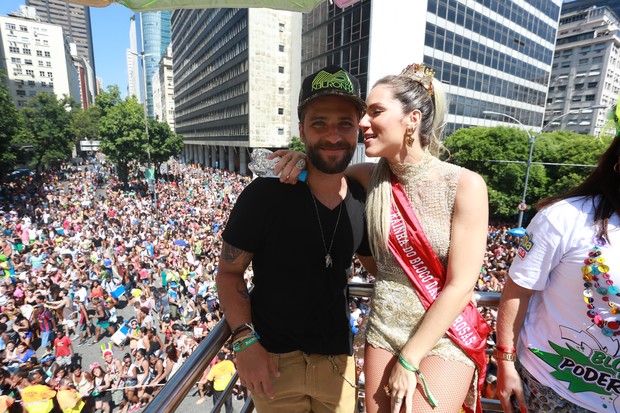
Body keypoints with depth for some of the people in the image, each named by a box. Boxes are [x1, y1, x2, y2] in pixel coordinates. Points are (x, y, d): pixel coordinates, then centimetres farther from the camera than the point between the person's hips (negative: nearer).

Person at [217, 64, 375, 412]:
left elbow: (380, 266, 10)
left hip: (338, 359, 4)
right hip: (274, 359, -3)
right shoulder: (264, 195, -18)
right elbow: (229, 272, -9)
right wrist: (245, 341, -17)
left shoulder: (363, 201, -5)